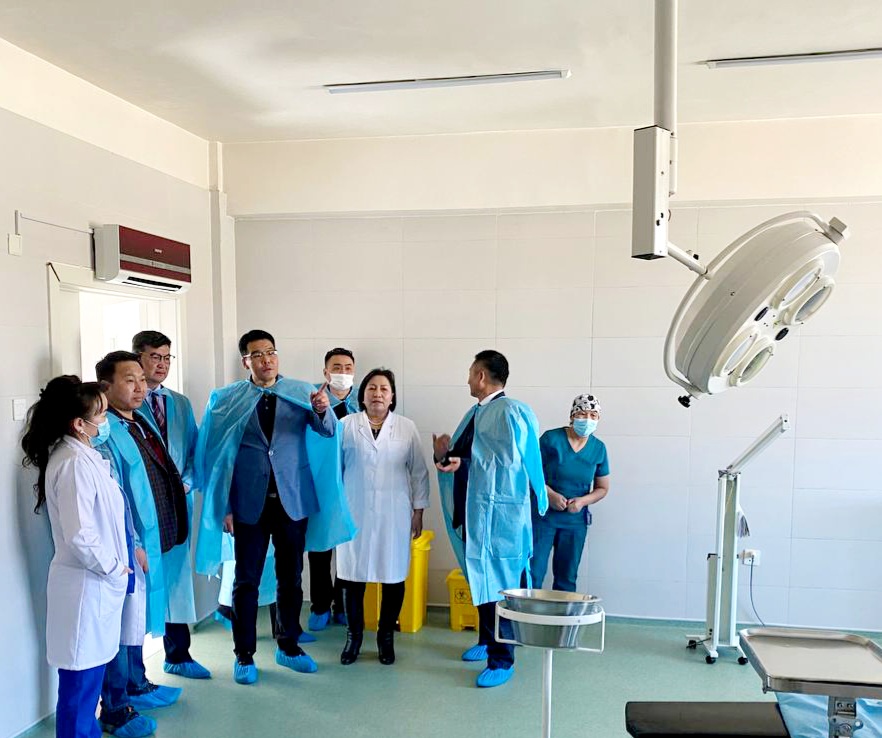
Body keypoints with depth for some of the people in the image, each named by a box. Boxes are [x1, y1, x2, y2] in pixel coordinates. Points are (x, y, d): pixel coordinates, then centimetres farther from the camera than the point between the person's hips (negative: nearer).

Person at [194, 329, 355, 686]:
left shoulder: (302, 391, 0)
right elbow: (216, 454, 0)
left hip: (293, 499, 1)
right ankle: (244, 654, 24)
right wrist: (222, 506, -2)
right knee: (246, 580, 8)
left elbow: (327, 431, -12)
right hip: (249, 502, -1)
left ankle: (288, 646, 32)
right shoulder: (227, 399, -1)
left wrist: (323, 410, -34)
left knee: (291, 577, 14)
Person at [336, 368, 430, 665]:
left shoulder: (407, 428, 5)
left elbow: (419, 472, 5)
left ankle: (386, 636, 23)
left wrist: (418, 510, 3)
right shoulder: (346, 425, 2)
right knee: (353, 576, 5)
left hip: (394, 516, 1)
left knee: (394, 577, 5)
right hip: (355, 514, 0)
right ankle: (353, 635, 23)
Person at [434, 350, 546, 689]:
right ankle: (487, 640, 36)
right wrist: (446, 454, -4)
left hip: (498, 512, -9)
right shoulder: (475, 412, 14)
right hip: (472, 509, 9)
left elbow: (508, 460, -21)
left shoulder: (509, 411, -13)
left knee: (497, 584, -3)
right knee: (479, 579, 19)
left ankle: (502, 660, 8)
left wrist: (463, 462, -18)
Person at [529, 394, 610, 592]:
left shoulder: (599, 449, 2)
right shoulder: (551, 438, -9)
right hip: (543, 514, -3)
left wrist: (583, 501, -9)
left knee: (567, 578, 11)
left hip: (575, 520, 4)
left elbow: (602, 488, 10)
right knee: (533, 573, -5)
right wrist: (550, 494, -21)